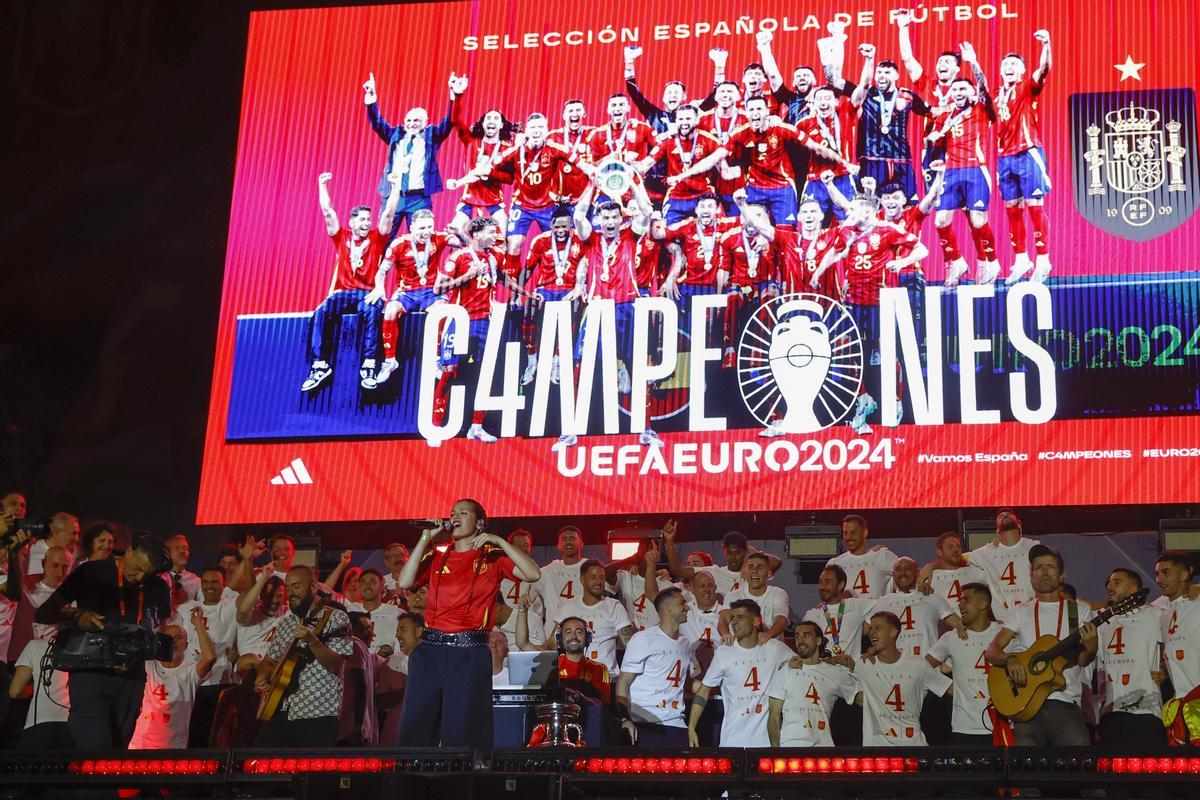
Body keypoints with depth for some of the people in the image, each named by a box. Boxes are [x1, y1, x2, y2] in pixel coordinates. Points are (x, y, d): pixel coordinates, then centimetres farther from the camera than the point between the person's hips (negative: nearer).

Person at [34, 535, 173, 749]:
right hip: (91, 672, -4)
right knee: (95, 749, -17)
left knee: (119, 751, 9)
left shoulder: (158, 588, 7)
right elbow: (42, 615, -3)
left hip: (132, 677, 4)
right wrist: (77, 616, -23)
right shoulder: (92, 573, -4)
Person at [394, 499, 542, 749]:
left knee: (462, 732, -1)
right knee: (415, 727, 0)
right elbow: (405, 582, 1)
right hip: (430, 649, 3)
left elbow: (533, 574, -5)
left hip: (470, 652, -3)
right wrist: (425, 539, 3)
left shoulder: (493, 558, 8)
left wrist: (499, 541, -5)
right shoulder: (436, 558, 16)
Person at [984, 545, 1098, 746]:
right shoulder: (1020, 613, 17)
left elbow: (1082, 661, 6)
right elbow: (992, 651, 8)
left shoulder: (1079, 611, 15)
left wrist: (1090, 648, -17)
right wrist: (1009, 661, -13)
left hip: (1065, 702, -1)